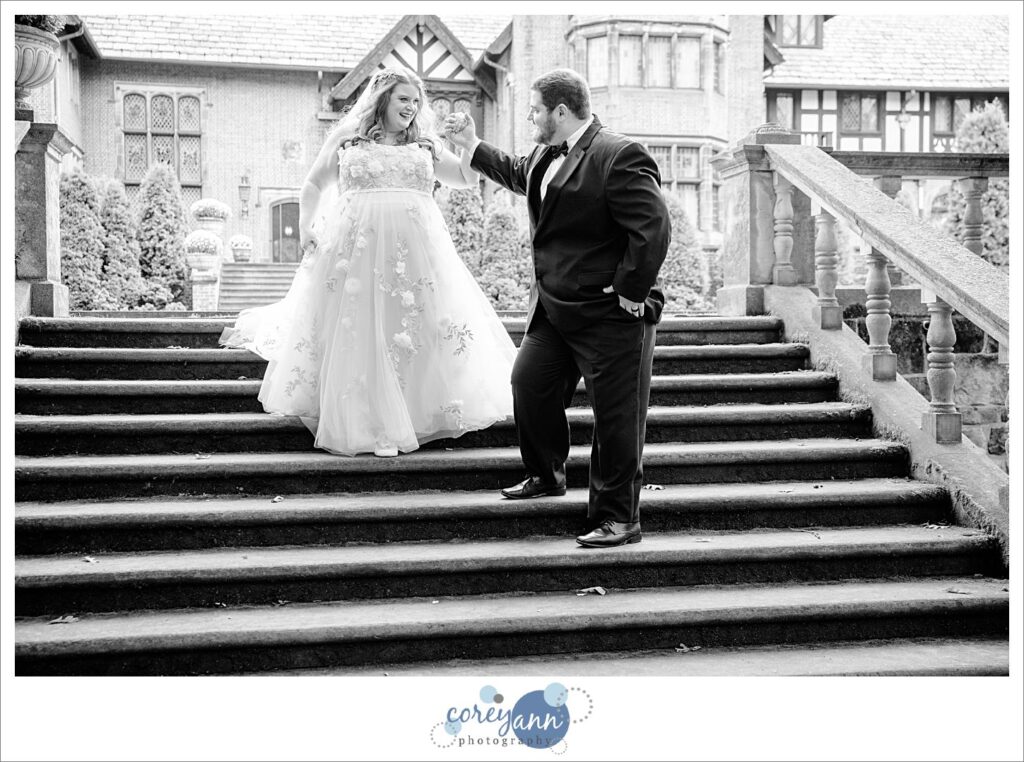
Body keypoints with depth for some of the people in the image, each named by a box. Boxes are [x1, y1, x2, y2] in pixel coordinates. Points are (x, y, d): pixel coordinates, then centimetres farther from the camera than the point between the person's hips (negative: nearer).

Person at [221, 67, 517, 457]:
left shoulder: (426, 145, 16)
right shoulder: (346, 138, 12)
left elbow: (469, 178, 14)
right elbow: (313, 185, 20)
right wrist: (306, 228, 6)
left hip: (416, 251, 2)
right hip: (356, 247, -2)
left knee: (418, 331, -2)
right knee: (359, 335, -4)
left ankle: (418, 416, 10)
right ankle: (370, 425, 1)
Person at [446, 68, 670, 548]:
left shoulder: (619, 157, -20)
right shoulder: (545, 156, 9)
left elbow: (653, 229, -25)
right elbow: (518, 175, 33)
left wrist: (630, 294, -21)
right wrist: (472, 147, 34)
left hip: (610, 316, -9)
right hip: (553, 311, 9)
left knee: (615, 418, 0)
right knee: (528, 383, 14)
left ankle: (617, 518, 11)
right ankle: (546, 475, 37)